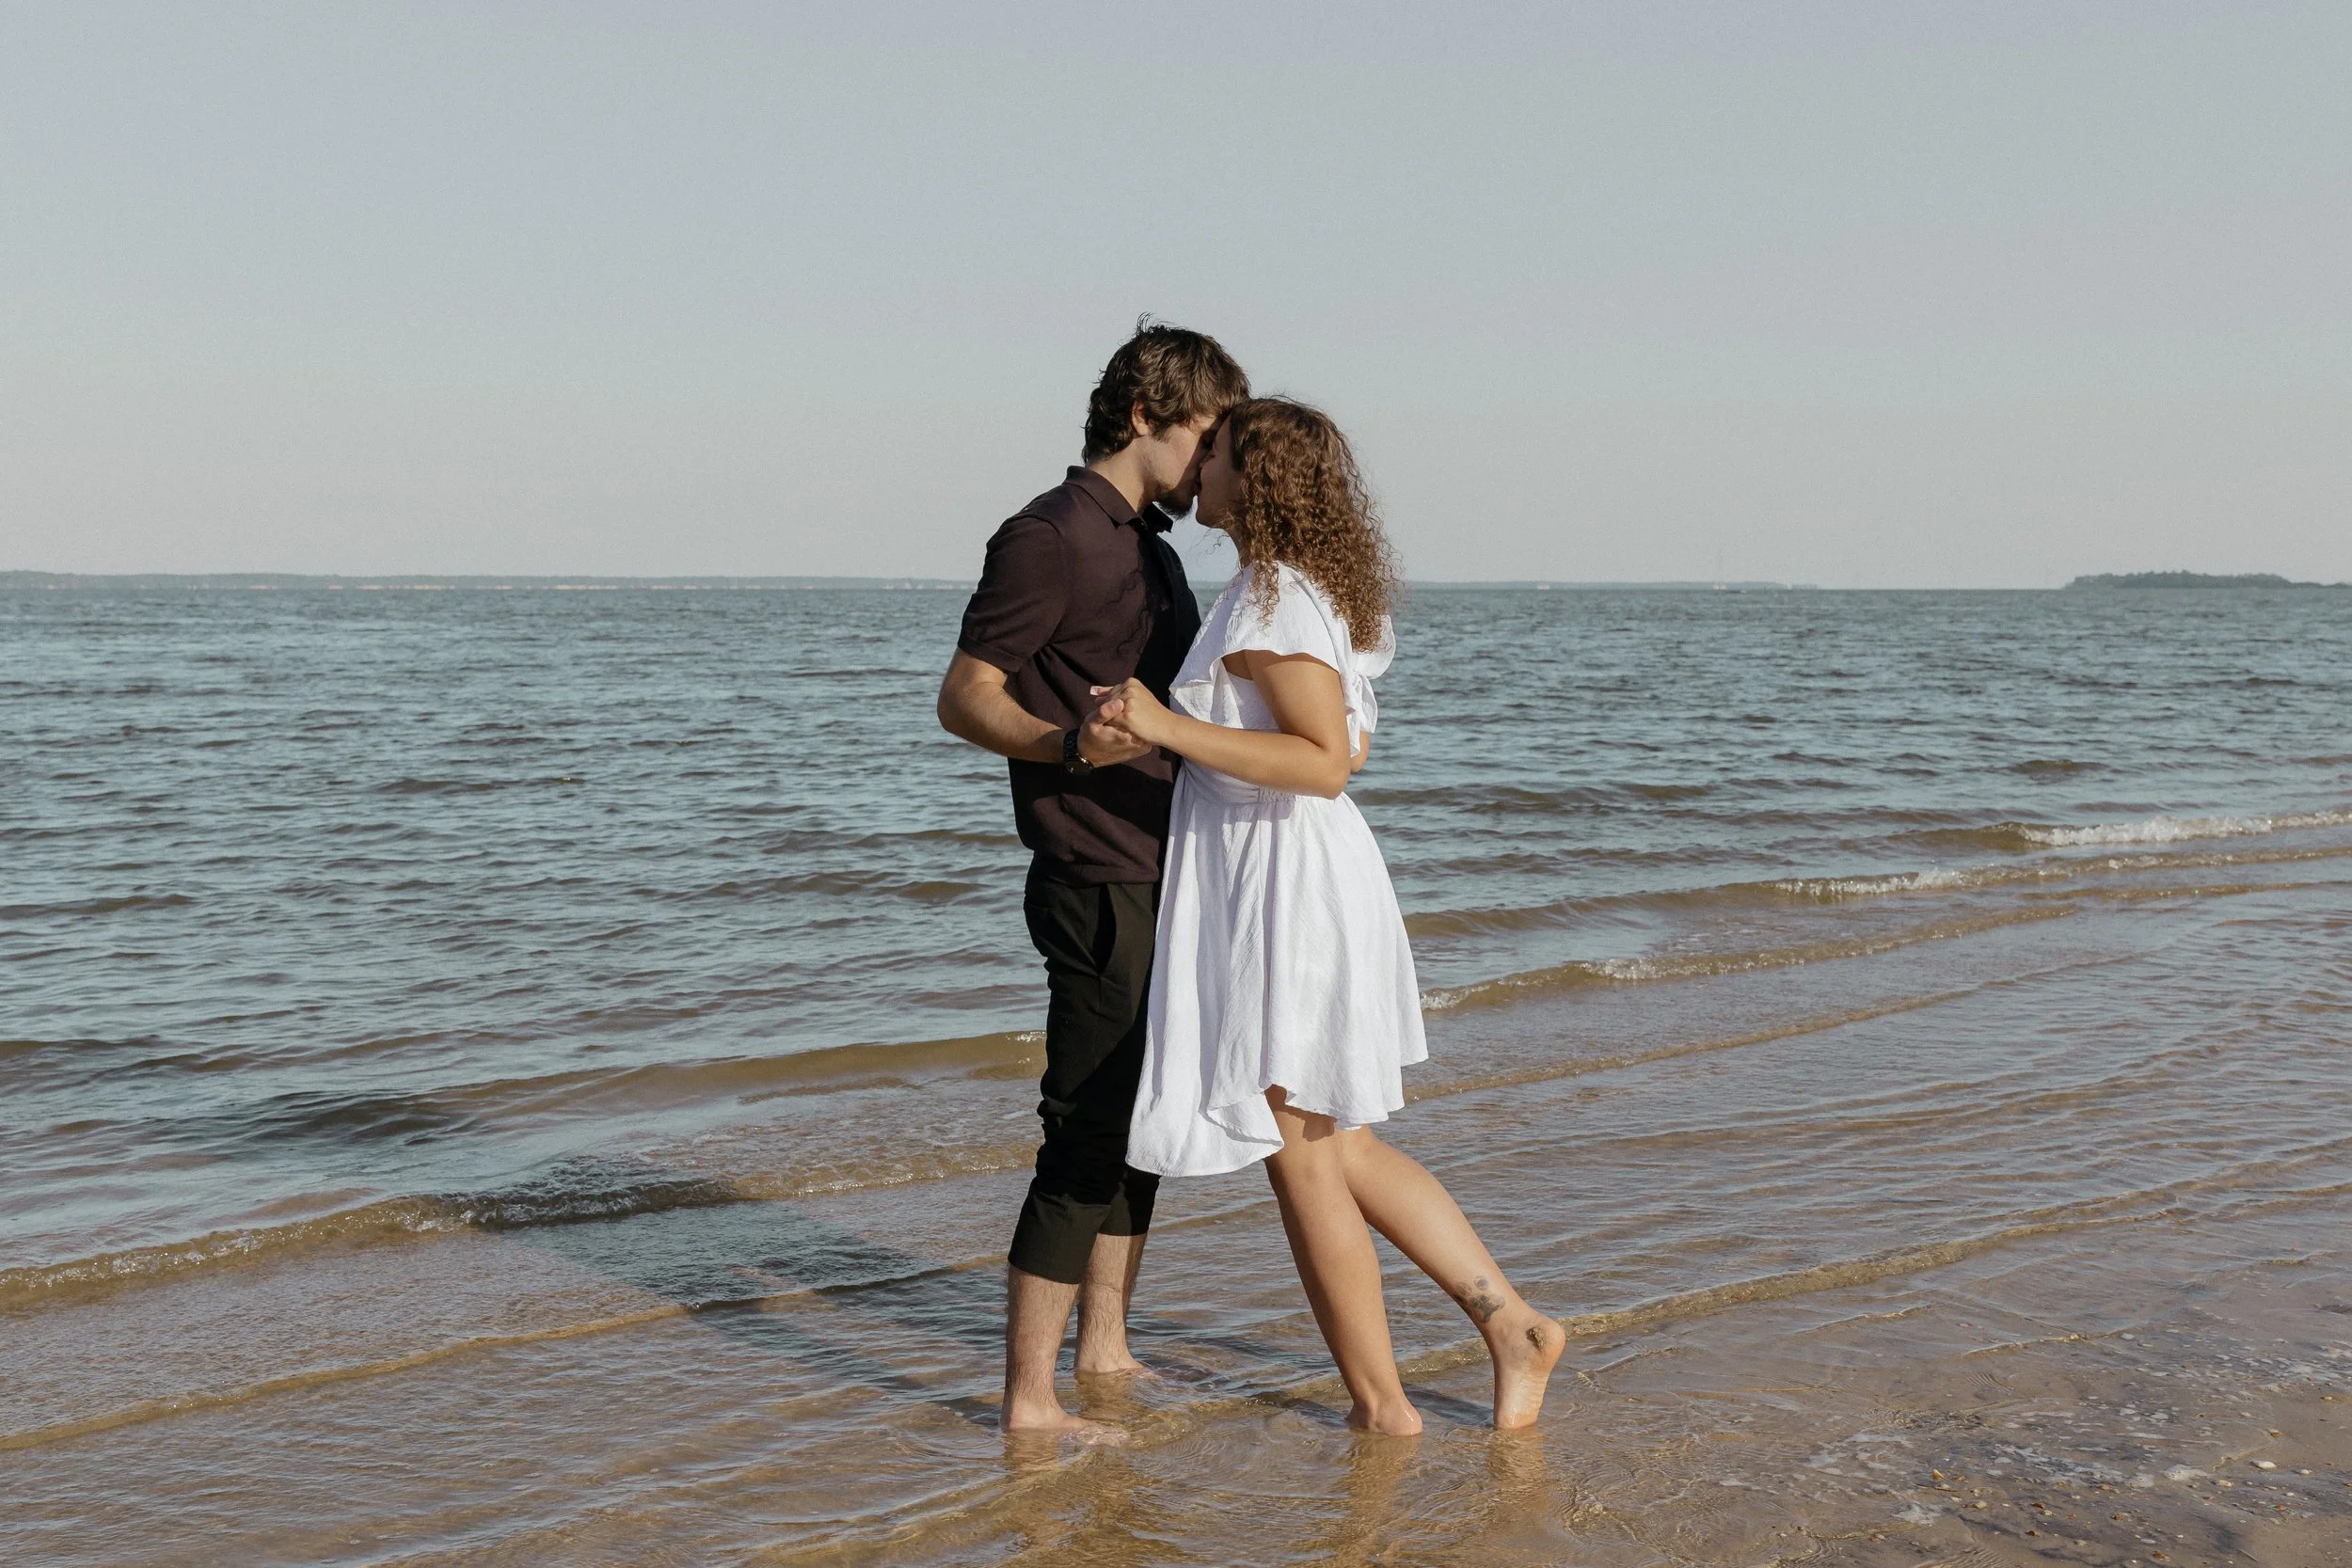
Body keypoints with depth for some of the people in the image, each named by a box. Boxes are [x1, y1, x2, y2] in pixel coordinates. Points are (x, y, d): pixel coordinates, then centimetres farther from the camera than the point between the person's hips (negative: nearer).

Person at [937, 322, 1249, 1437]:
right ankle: (1028, 1397, 0)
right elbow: (965, 697, -16)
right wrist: (1068, 746, -33)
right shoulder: (1052, 537, -13)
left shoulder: (1149, 545, 16)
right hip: (1098, 885, -10)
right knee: (1087, 1134, -7)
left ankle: (1104, 1347, 29)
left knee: (1140, 1121, 16)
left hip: (1160, 880, 10)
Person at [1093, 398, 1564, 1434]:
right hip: (1300, 882, 10)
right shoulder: (1310, 591, 13)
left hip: (1284, 891, -10)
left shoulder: (1273, 601, -17)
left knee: (1303, 1164, 3)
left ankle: (1380, 1404, 14)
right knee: (1344, 1154, 17)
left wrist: (1170, 728, -27)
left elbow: (1326, 763, -25)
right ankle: (1511, 1326, 18)